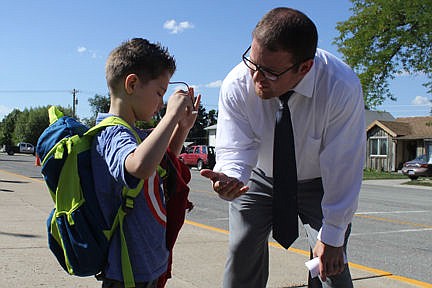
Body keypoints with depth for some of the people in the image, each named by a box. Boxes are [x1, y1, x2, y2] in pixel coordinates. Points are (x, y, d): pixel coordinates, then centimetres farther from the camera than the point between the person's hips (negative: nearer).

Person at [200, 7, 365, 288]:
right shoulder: (236, 85, -26)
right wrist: (230, 178, -47)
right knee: (242, 253, -7)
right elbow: (235, 149, -22)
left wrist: (332, 236, -22)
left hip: (319, 182, -1)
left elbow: (343, 167, -26)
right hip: (260, 177, 2)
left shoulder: (342, 88, -32)